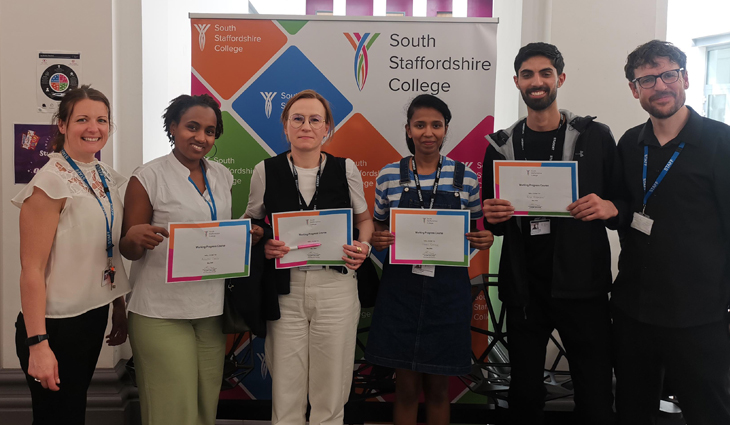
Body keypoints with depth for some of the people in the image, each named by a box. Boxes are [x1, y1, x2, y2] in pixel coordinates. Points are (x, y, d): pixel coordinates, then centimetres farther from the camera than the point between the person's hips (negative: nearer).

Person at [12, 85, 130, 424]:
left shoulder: (109, 179, 5)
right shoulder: (51, 183, -17)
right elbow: (32, 269, -20)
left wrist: (120, 309, 14)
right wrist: (37, 343, -23)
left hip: (94, 317, 7)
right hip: (56, 325, -7)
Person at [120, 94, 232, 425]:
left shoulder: (222, 176, 9)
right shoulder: (149, 177, -6)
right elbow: (128, 251, -4)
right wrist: (136, 236, -26)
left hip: (212, 309, 5)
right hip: (161, 313, -4)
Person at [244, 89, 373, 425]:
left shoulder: (346, 169, 2)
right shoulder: (266, 171, 1)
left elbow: (364, 218, 16)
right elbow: (251, 224, 12)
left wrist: (363, 246, -4)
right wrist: (264, 245, -8)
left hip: (336, 286, 0)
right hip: (285, 288, 0)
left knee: (330, 390, 8)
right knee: (286, 391, 7)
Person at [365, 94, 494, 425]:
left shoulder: (465, 177, 2)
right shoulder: (389, 175, 1)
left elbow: (477, 230, 11)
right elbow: (377, 228, 11)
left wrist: (485, 239, -10)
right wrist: (377, 239, -11)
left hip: (448, 290, 0)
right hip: (400, 289, 0)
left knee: (438, 388, 11)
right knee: (406, 386, 9)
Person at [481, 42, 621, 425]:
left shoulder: (595, 137, 3)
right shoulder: (501, 146, 8)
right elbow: (491, 222, 14)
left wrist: (610, 208, -17)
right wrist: (492, 217, -9)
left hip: (582, 288, -2)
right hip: (524, 289, 2)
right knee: (524, 393, 12)